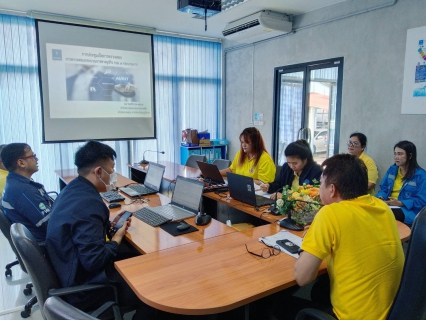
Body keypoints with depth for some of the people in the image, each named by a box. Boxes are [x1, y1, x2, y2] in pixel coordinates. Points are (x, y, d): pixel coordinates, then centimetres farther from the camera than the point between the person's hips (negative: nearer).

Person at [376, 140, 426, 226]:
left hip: (408, 211, -5)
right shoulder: (392, 169, 13)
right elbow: (384, 188, 15)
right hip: (388, 206, 5)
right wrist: (380, 197, -8)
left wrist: (400, 203, -19)